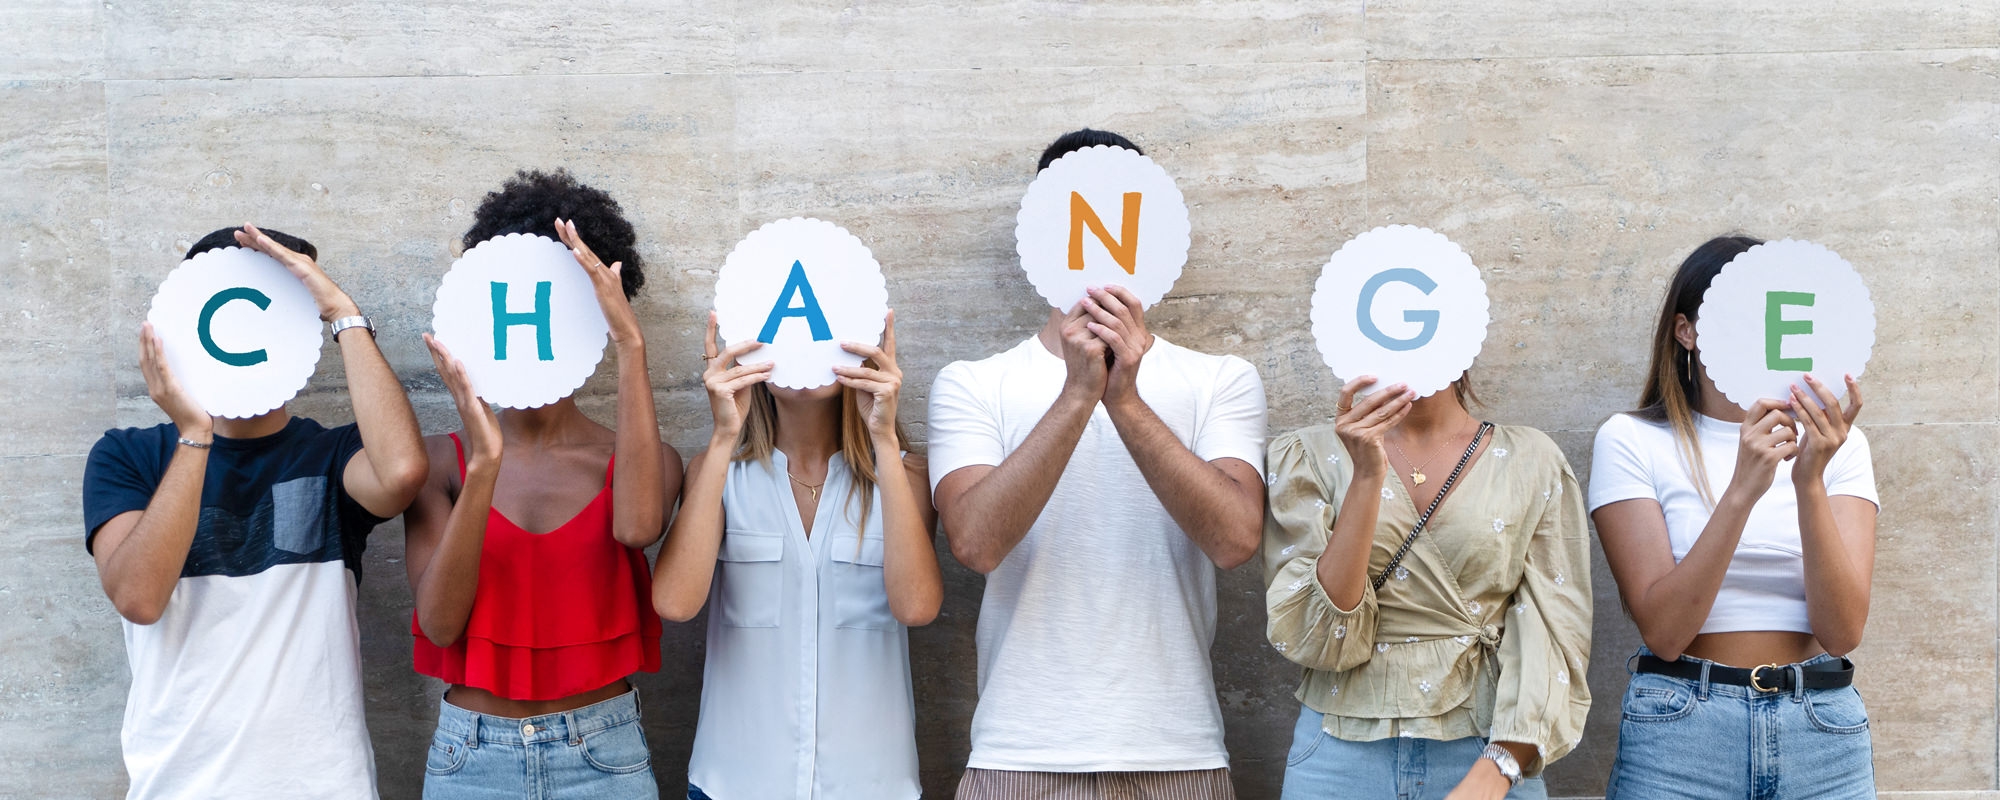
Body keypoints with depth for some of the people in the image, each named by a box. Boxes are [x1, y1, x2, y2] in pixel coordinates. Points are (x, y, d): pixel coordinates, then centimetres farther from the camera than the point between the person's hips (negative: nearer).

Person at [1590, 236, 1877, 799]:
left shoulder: (1834, 442, 4)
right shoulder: (1632, 440, -3)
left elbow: (1842, 632, -8)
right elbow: (1663, 632, -14)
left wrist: (1810, 482, -20)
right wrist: (1742, 490, -23)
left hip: (1822, 732, 2)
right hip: (1680, 730, -2)